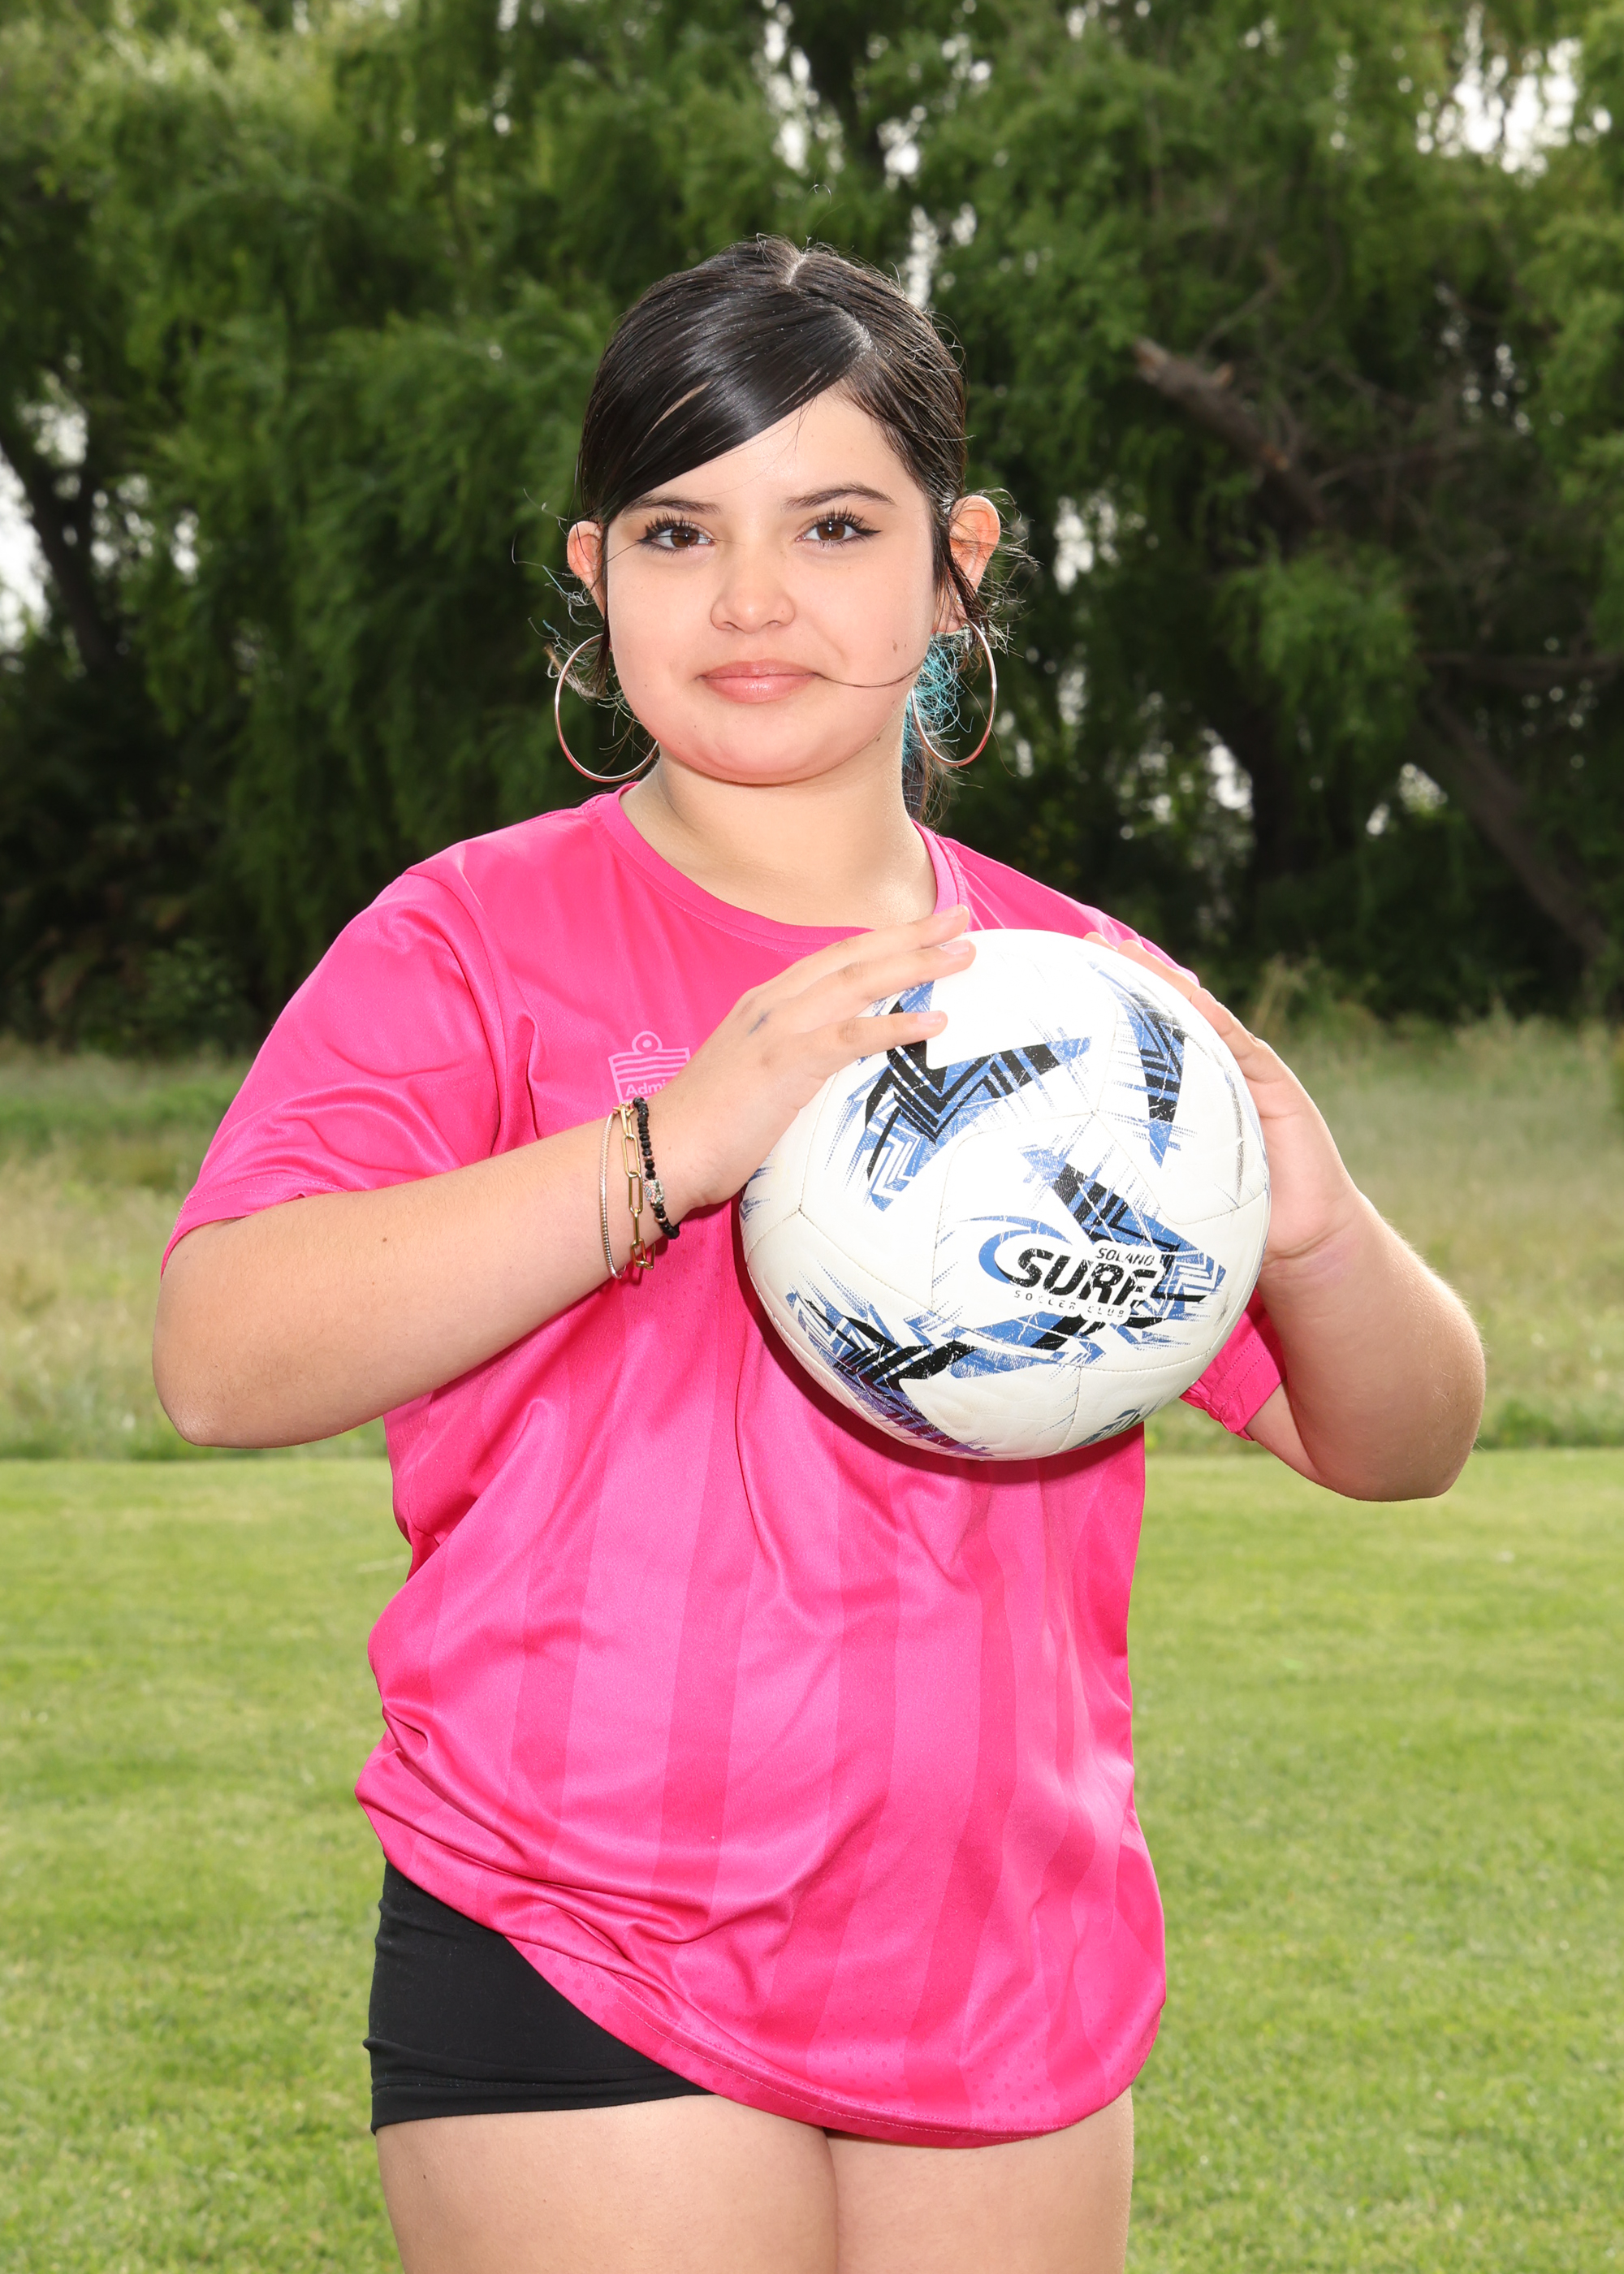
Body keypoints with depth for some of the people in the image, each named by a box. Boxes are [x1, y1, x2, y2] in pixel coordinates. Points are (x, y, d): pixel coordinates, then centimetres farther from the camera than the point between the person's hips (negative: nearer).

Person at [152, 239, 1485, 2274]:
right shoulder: (482, 939, -4)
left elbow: (1399, 1450, 8)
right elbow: (223, 1356, -19)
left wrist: (1312, 1232, -15)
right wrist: (681, 1135, -28)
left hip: (1015, 2000, 4)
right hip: (592, 1989, -4)